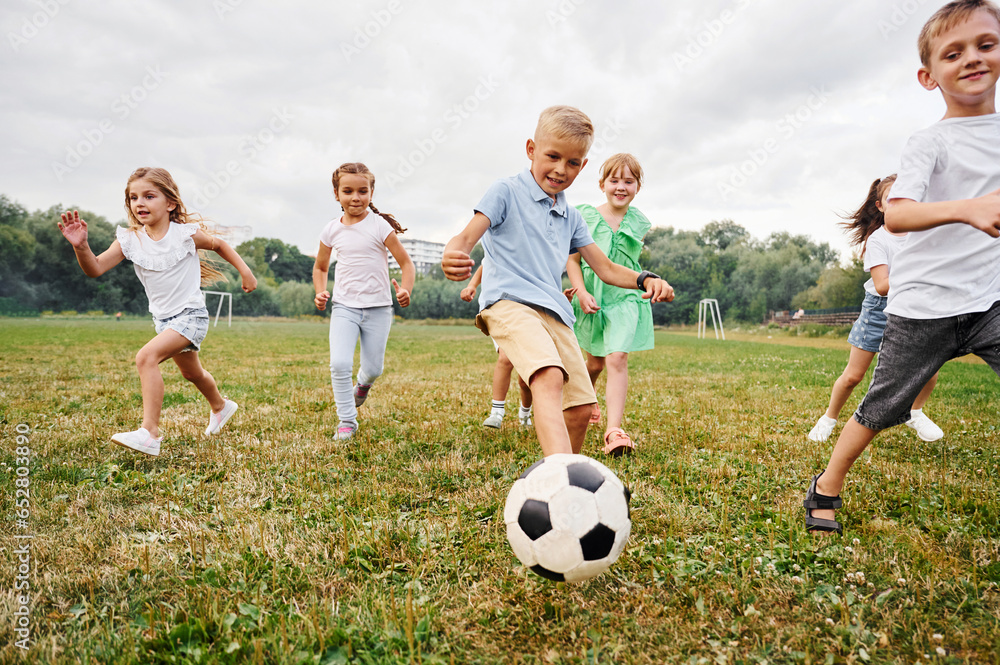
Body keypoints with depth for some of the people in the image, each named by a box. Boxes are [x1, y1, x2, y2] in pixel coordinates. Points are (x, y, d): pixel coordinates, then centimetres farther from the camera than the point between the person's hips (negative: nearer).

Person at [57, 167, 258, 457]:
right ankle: (220, 406, 53)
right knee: (191, 372, 25)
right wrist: (81, 246, -33)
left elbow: (219, 245, 7)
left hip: (191, 315, -6)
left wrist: (245, 271, 5)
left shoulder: (186, 233, -13)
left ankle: (149, 433, -27)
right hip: (162, 318, 6)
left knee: (146, 357, -27)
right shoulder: (129, 240, -5)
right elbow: (95, 269, -15)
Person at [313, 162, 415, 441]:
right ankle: (346, 421, 3)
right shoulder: (331, 230, 4)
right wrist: (320, 293, 0)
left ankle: (363, 384, 43)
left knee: (373, 368, 5)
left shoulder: (380, 226, -6)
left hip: (378, 307, -1)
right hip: (344, 307, 2)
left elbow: (406, 263, -5)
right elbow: (320, 268, 19)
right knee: (339, 364, -14)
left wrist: (405, 289, -24)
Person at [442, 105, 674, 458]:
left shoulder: (572, 218, 23)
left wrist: (645, 279, 3)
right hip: (510, 302, -7)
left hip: (555, 313, 7)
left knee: (580, 408, 4)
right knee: (549, 378, -34)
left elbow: (606, 269, 24)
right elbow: (467, 237, -7)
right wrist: (453, 256, -32)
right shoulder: (506, 192, 5)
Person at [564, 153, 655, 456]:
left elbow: (621, 262, 11)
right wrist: (582, 291, -15)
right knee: (594, 363, 14)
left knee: (617, 360, -15)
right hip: (591, 298, 0)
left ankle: (614, 430, -17)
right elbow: (573, 259, -2)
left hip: (625, 297, 0)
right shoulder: (585, 215, -4)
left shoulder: (638, 223, 2)